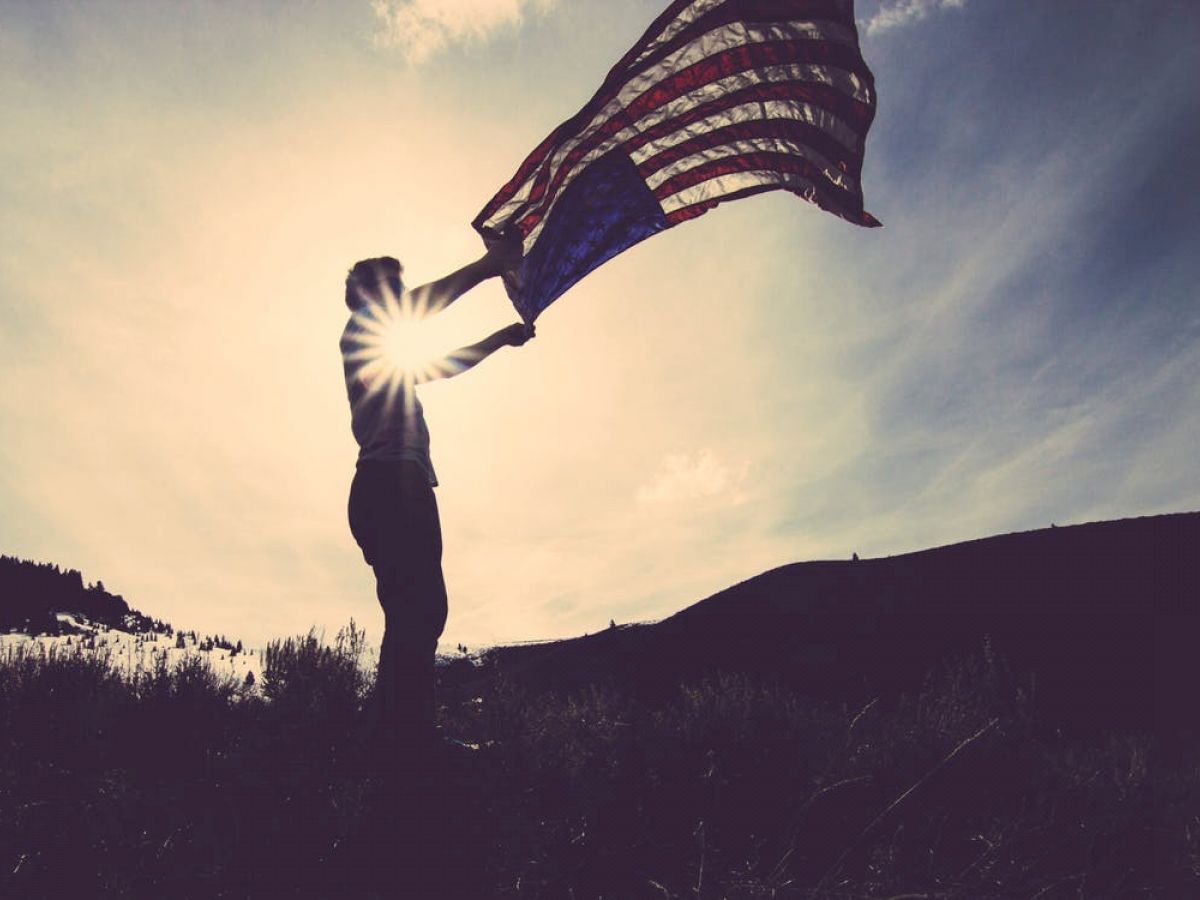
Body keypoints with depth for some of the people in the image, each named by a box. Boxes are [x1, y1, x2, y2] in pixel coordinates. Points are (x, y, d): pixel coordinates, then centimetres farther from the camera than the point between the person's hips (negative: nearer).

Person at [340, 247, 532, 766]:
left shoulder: (390, 361, 33)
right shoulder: (359, 330, 8)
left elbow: (445, 366, 45)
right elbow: (415, 305, -10)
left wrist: (501, 338, 45)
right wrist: (484, 267, -5)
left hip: (402, 488, 10)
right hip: (388, 483, -10)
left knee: (416, 612, 2)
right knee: (419, 609, -22)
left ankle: (394, 738, 0)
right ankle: (409, 740, -28)